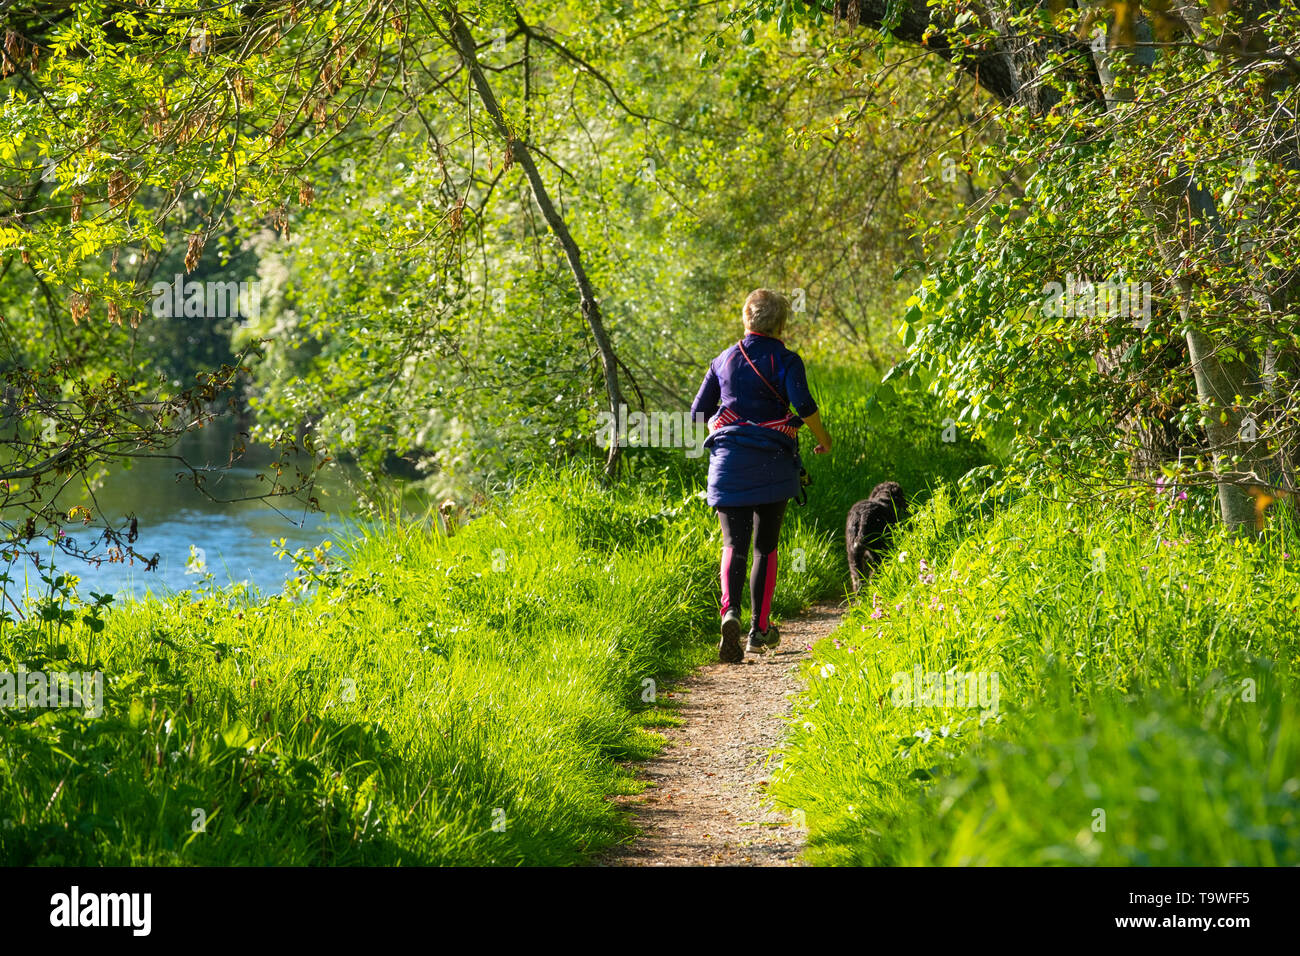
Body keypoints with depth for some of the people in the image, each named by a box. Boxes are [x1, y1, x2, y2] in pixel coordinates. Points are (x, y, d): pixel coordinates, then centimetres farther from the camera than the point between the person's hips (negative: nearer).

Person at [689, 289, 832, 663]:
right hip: (772, 463, -2)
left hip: (728, 462, 2)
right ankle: (760, 629, 14)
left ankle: (730, 611, -28)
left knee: (734, 545, -1)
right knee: (765, 547, 13)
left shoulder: (724, 360, 10)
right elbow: (804, 405, -17)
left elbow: (699, 413, 11)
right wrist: (823, 438, 0)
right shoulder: (785, 360, -2)